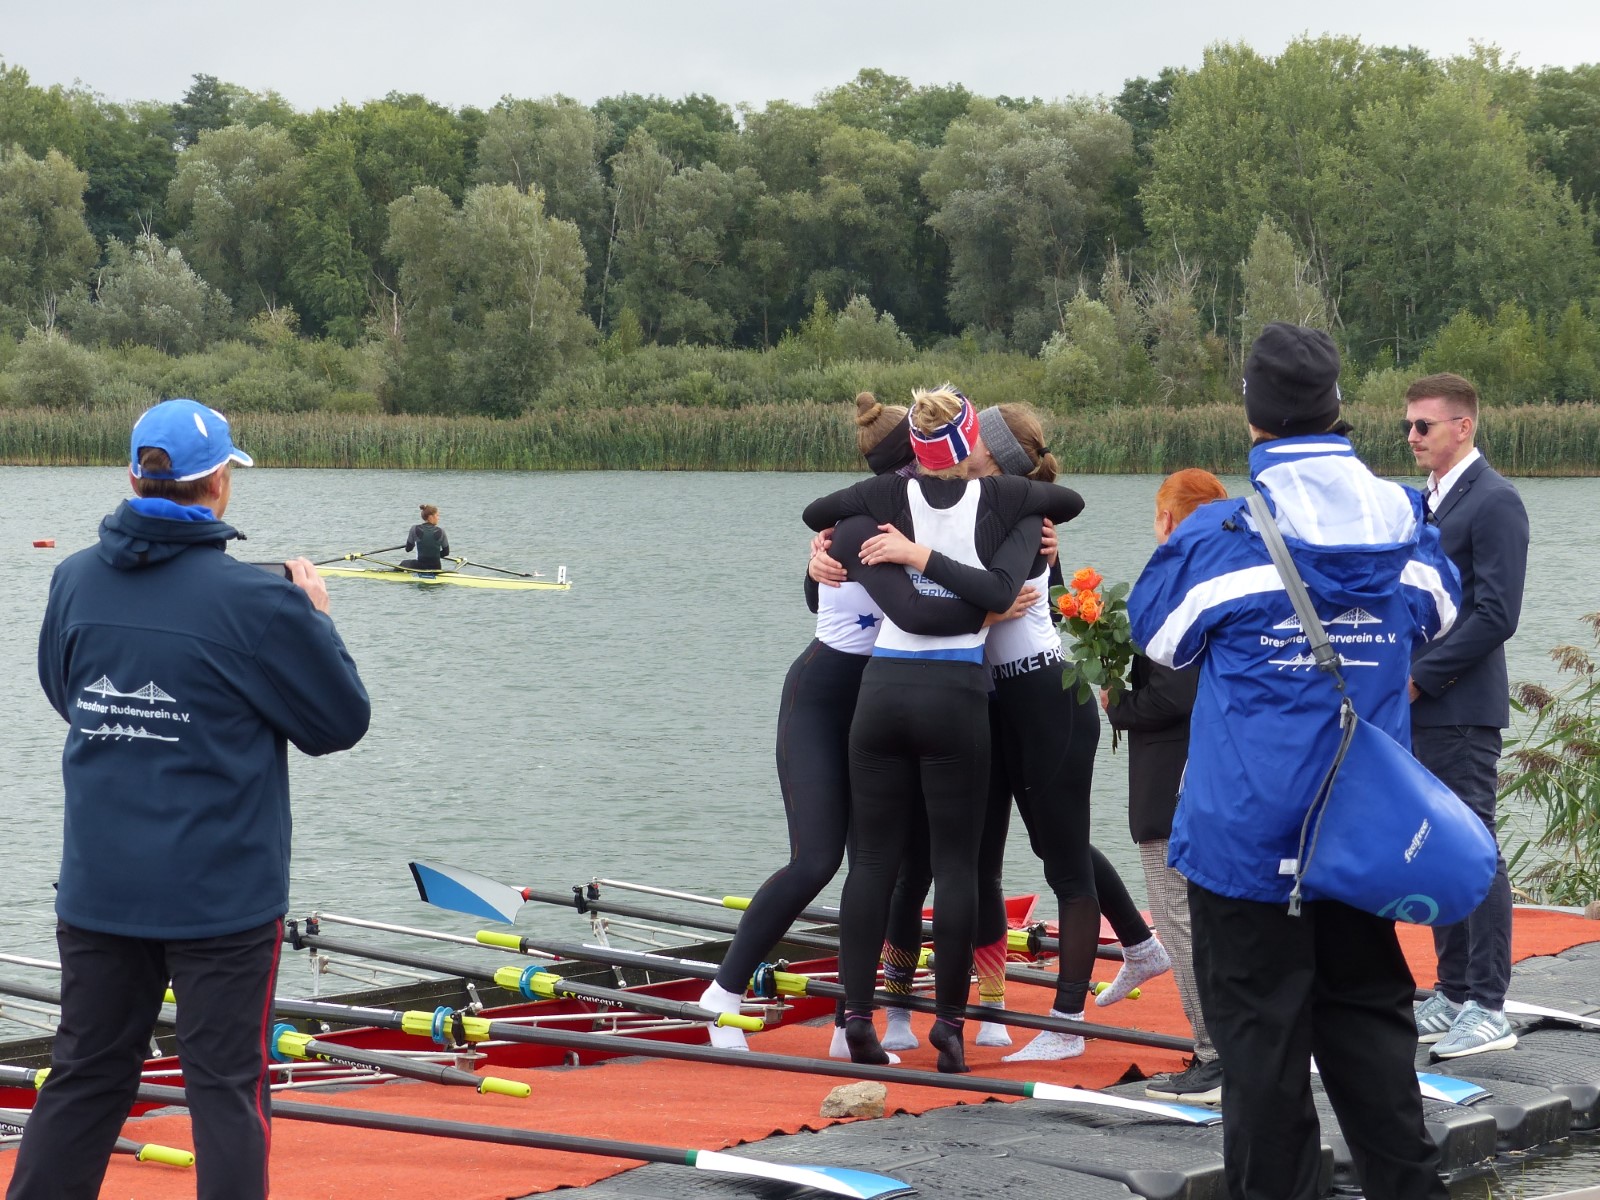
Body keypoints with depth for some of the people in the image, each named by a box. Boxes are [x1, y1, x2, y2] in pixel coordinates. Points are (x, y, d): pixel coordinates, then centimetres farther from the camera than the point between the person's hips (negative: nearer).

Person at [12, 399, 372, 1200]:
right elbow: (341, 720, -5)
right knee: (227, 1088, 4)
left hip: (98, 888, 5)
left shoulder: (75, 582, -1)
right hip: (221, 894, -5)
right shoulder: (254, 601, -16)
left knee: (84, 1080, 15)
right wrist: (315, 621, 8)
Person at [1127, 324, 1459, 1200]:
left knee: (1262, 1036, 4)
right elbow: (1438, 615, 18)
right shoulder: (1404, 526, -2)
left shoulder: (1218, 538, -13)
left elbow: (1158, 635, 5)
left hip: (1249, 836, -4)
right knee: (1369, 1021, 14)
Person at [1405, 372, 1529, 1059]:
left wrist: (1421, 677, -15)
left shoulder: (1494, 502, -11)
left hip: (1461, 709, -9)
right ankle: (1453, 995, 18)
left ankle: (1489, 1009, -3)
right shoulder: (1427, 501, 17)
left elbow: (1496, 615, -17)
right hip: (1421, 708, 9)